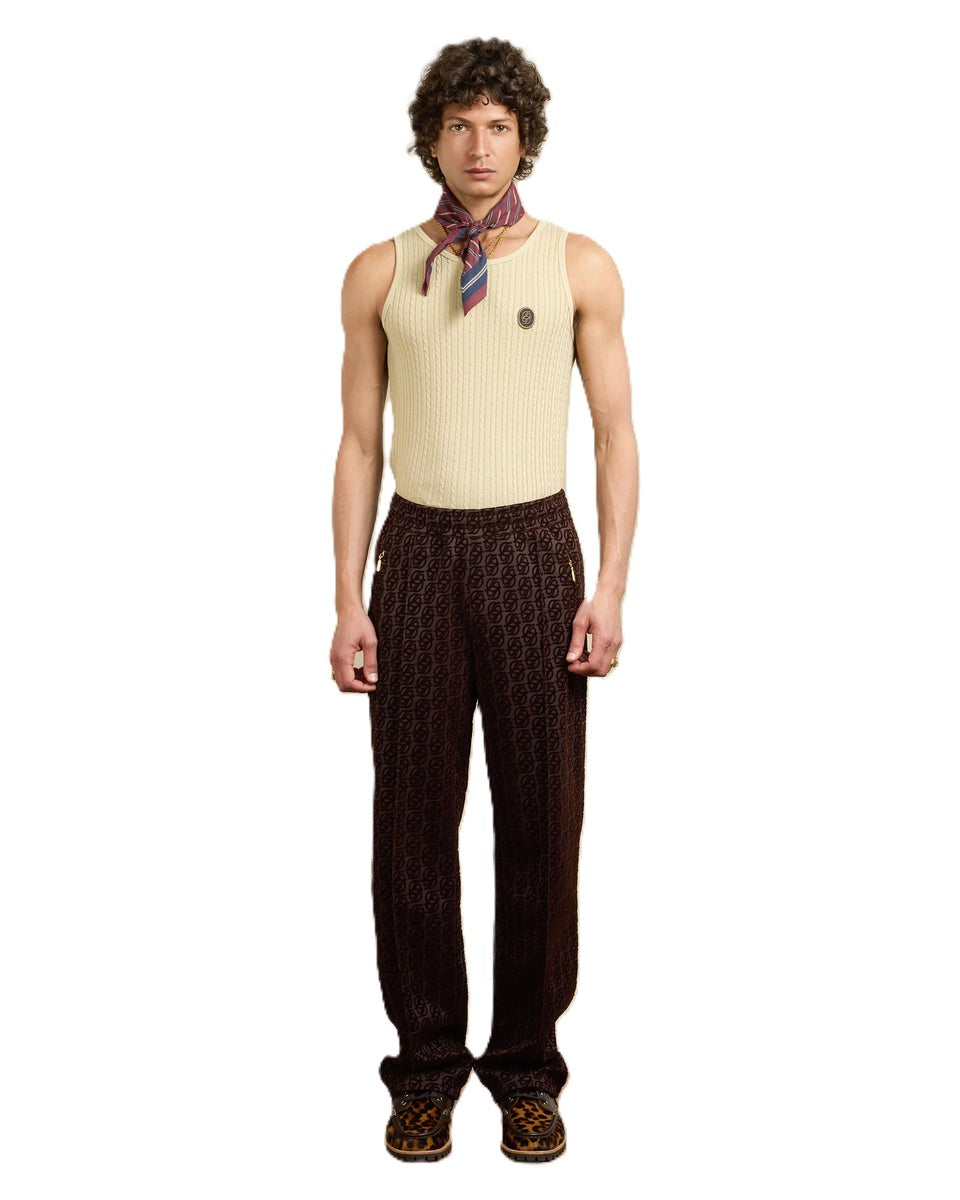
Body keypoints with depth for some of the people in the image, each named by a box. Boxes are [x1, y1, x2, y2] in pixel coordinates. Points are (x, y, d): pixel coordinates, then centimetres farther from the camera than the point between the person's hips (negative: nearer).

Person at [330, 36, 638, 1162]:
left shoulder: (580, 265, 6)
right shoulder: (381, 272, 9)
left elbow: (616, 433, 6)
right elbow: (361, 443, 9)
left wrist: (610, 587, -3)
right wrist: (348, 599, 2)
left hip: (534, 550, -1)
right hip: (418, 554, 1)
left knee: (541, 816, 1)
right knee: (414, 816, 2)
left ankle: (529, 1067, 16)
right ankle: (427, 1064, 17)